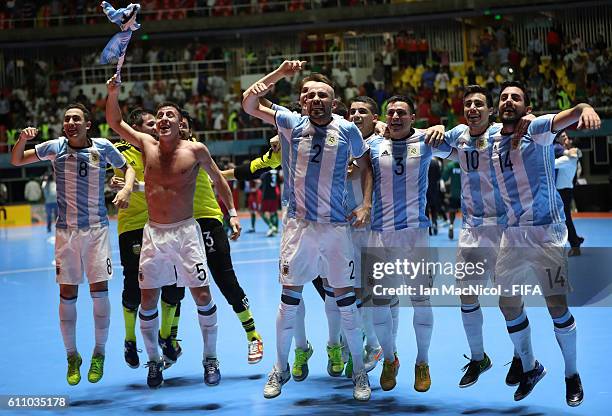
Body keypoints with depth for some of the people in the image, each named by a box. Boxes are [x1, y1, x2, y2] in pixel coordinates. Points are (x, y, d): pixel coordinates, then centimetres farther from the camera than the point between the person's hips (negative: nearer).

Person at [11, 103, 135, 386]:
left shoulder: (103, 147, -3)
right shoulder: (55, 147, -2)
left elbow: (127, 168, 11)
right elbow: (16, 161, 4)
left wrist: (127, 188, -9)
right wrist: (22, 139, -16)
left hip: (97, 228, -1)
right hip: (66, 231, 1)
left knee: (99, 291, -5)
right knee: (67, 294, 2)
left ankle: (99, 353, 12)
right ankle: (72, 357, 17)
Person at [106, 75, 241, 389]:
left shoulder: (195, 150, -1)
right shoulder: (146, 145, 5)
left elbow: (218, 180, 10)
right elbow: (114, 122, 8)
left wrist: (232, 213, 7)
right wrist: (113, 93, -8)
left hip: (185, 231, -2)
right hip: (153, 233, 3)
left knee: (202, 295, -5)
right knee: (148, 298, 2)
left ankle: (210, 358, 10)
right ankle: (154, 361, 18)